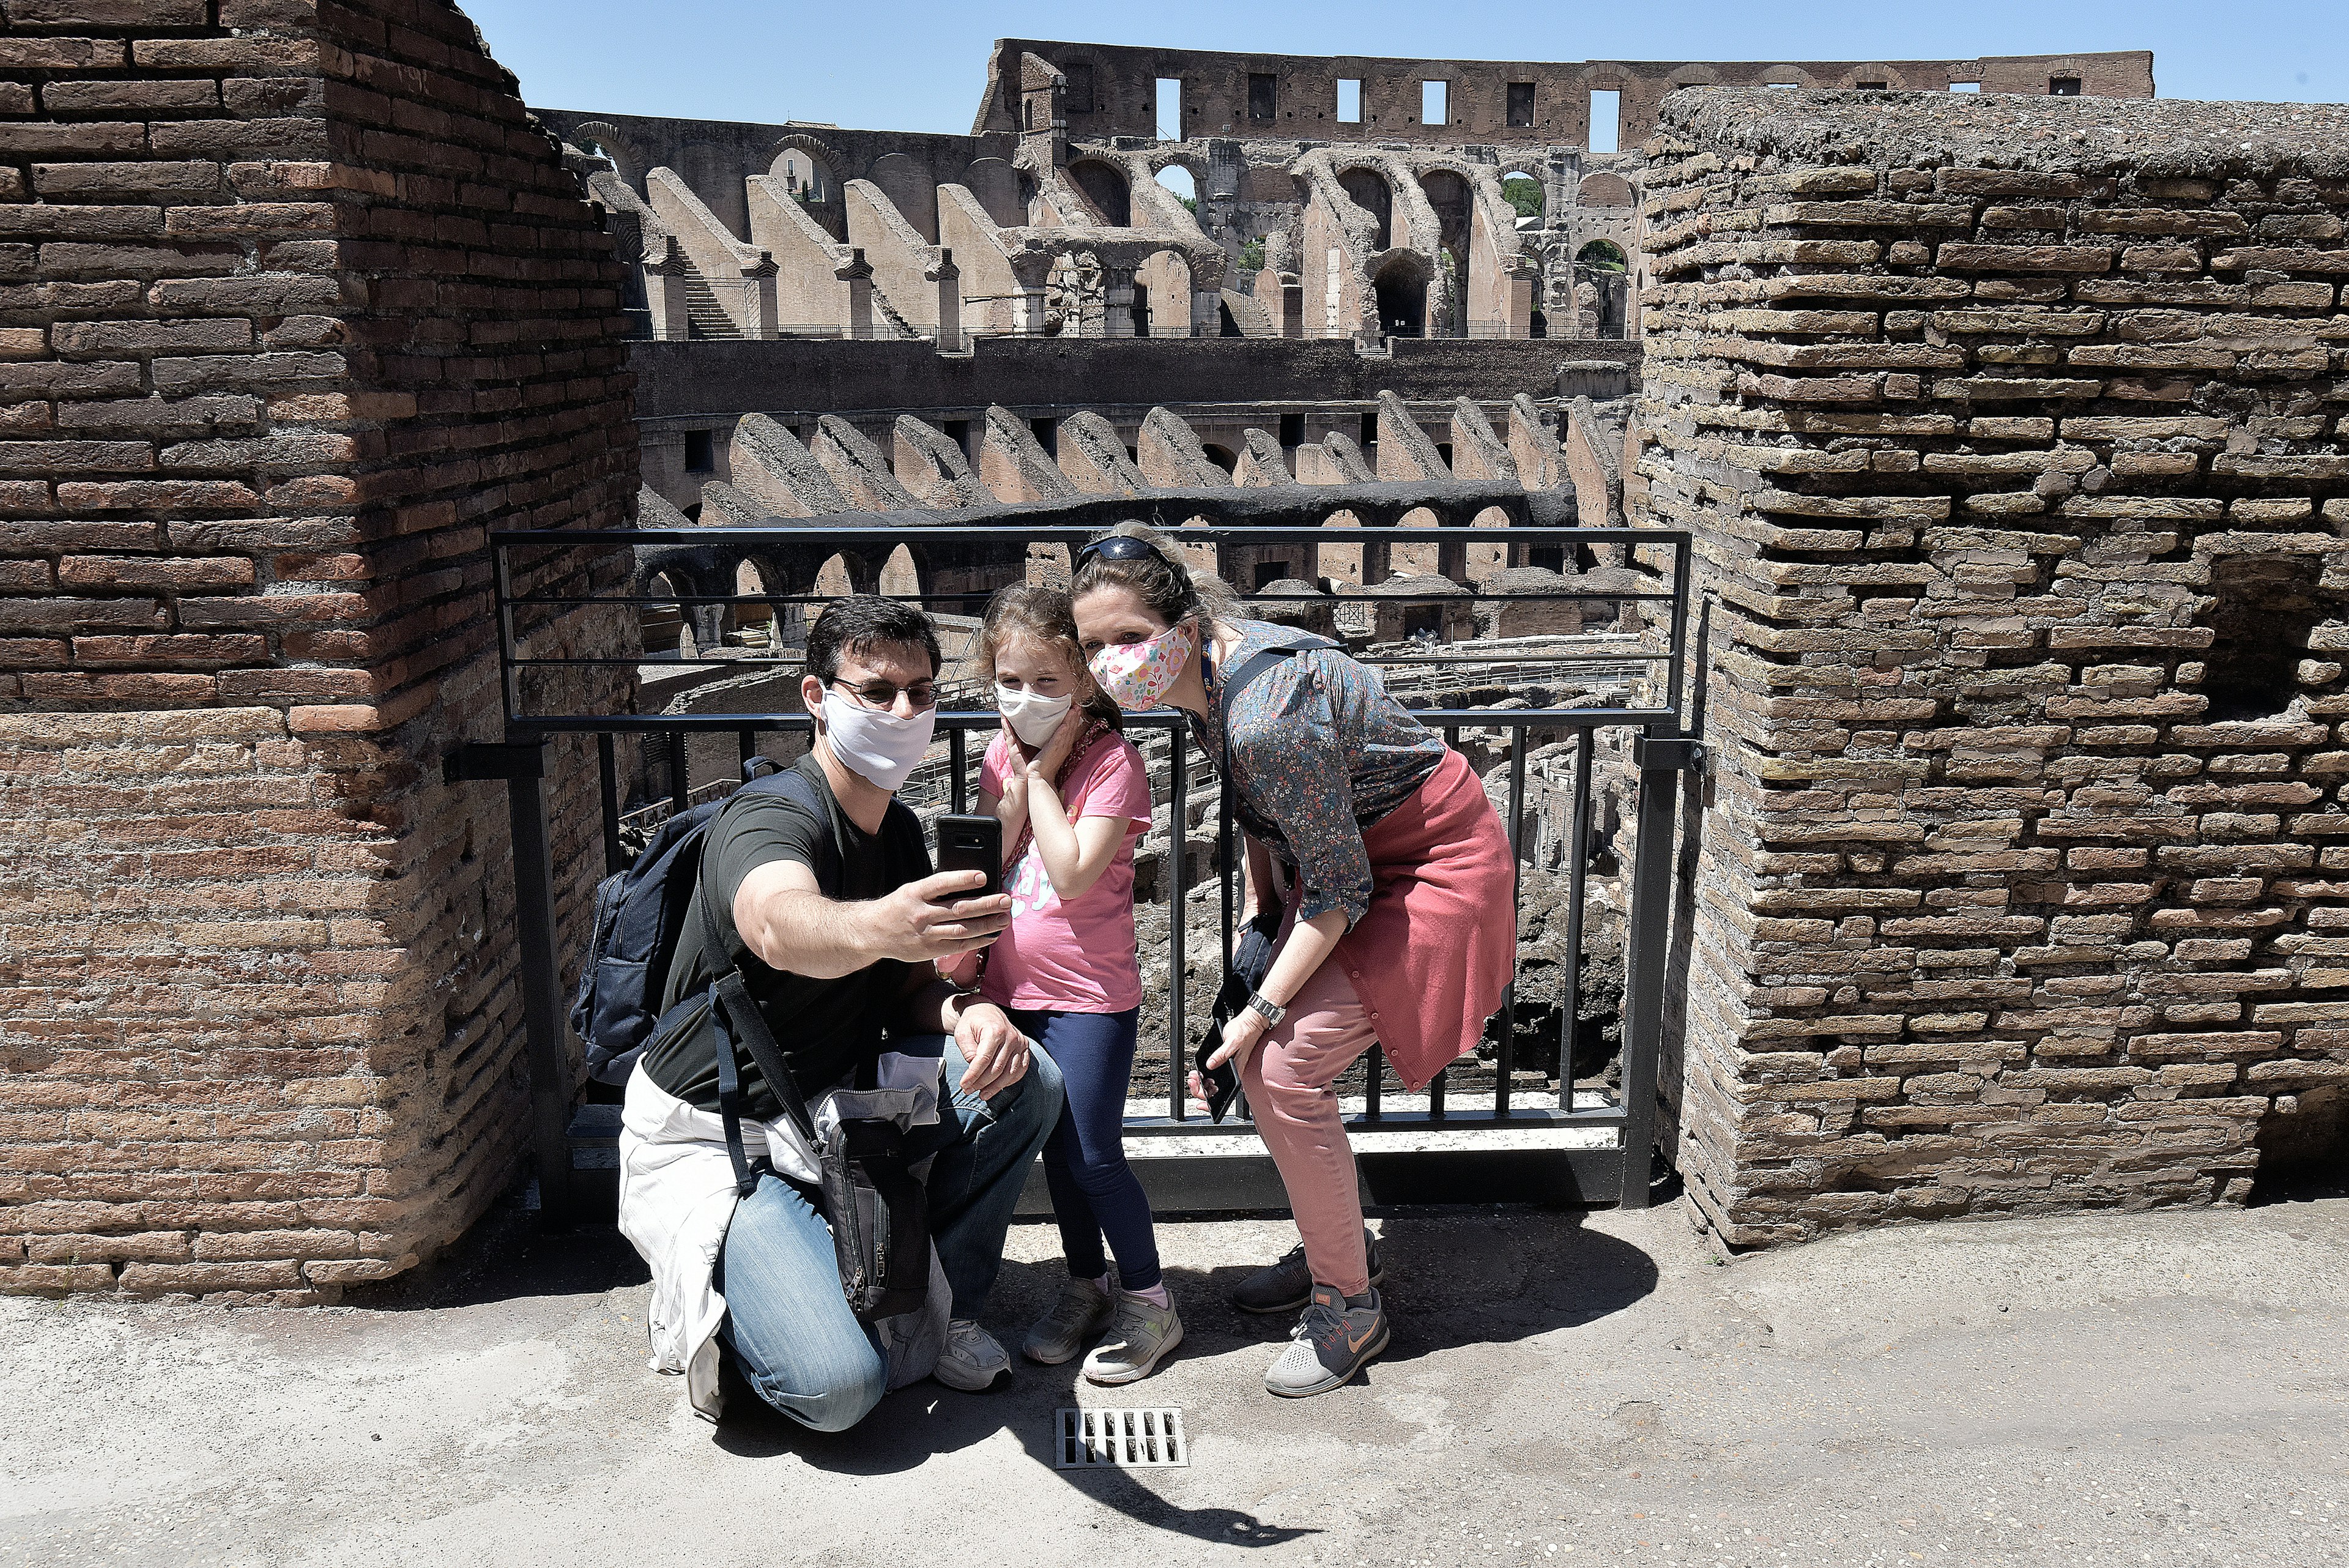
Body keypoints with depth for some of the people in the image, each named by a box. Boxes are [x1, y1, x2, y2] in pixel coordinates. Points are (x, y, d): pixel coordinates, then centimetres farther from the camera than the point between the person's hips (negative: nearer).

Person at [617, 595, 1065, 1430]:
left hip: (832, 1104, 8)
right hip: (713, 1140, -7)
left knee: (1025, 1079, -10)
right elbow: (779, 926, -48)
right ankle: (710, 1306, 9)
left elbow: (909, 986, 7)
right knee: (836, 1385, -23)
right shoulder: (769, 818, -23)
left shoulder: (899, 830, 3)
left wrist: (967, 1013, -18)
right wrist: (875, 928, -71)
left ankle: (938, 1310, 6)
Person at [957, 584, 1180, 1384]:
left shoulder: (1112, 760, -14)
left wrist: (1044, 777, -20)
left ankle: (1148, 1301, 17)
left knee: (1094, 1157, -1)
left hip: (1090, 994, -6)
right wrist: (1017, 787, -13)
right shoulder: (1003, 756, 5)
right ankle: (1085, 1283, 33)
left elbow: (1073, 876, -24)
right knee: (1055, 1147, 16)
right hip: (1015, 987, 6)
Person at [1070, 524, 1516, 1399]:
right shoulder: (1204, 670, -6)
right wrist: (1258, 909, 11)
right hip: (1353, 852, 9)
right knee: (1259, 1058, 8)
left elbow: (1340, 890, -25)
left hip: (1431, 865, -9)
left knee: (1285, 1070, -13)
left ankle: (1350, 1308, 5)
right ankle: (1338, 1249, 28)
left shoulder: (1269, 715, -34)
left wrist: (1263, 1009, -20)